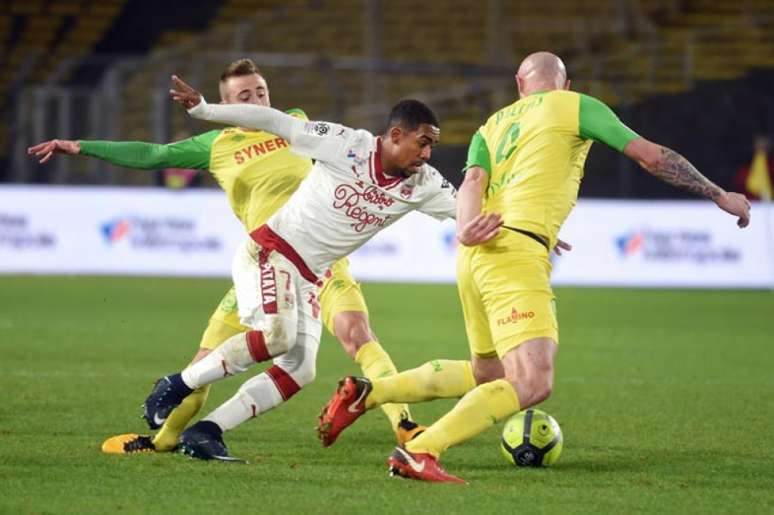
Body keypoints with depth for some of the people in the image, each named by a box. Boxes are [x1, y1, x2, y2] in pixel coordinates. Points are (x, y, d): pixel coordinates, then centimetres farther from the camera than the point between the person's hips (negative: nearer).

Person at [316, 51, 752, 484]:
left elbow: (473, 180, 2)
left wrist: (468, 228, -17)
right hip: (516, 252, -8)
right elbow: (652, 156, 7)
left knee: (487, 373, 25)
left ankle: (366, 393, 19)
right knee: (532, 383, -18)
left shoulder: (492, 125, 24)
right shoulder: (574, 106, 9)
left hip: (479, 251, 8)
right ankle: (419, 453, -26)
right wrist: (720, 195, 16)